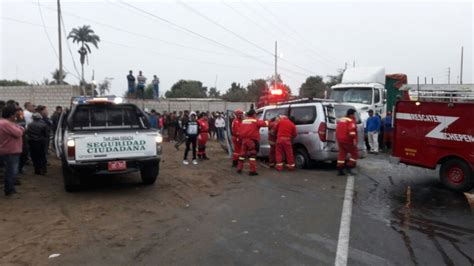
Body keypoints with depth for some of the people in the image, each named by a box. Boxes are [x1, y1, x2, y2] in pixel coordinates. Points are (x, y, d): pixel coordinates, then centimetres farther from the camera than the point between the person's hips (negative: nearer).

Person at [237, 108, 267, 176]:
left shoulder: (243, 121, 12)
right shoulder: (255, 121, -6)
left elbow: (240, 131, 13)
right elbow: (264, 123, -9)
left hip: (244, 140, 6)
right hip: (252, 140, -6)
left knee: (242, 154, 16)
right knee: (252, 155, -4)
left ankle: (239, 168, 22)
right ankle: (252, 171, -5)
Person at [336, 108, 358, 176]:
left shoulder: (340, 120, 15)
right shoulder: (351, 121, -10)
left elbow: (337, 130, 22)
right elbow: (352, 131, -24)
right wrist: (354, 140, -23)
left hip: (340, 140, 8)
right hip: (348, 140, -8)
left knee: (342, 154, 10)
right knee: (354, 154, 6)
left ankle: (340, 170, 9)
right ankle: (349, 167, 1)